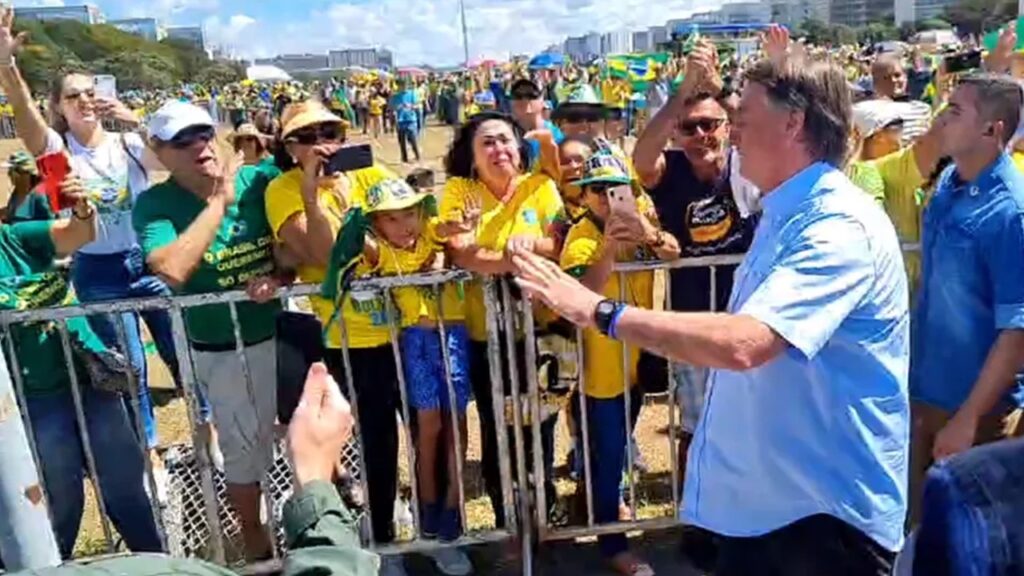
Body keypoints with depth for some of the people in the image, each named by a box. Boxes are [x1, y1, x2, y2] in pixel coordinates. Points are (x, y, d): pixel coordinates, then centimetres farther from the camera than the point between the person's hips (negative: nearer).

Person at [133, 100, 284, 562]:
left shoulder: (258, 180, -7)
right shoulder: (155, 204, -15)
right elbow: (172, 270, -34)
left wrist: (278, 277, -20)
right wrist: (218, 201, -26)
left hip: (285, 330, 4)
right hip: (224, 351, -3)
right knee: (245, 449, 13)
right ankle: (255, 542, 38)